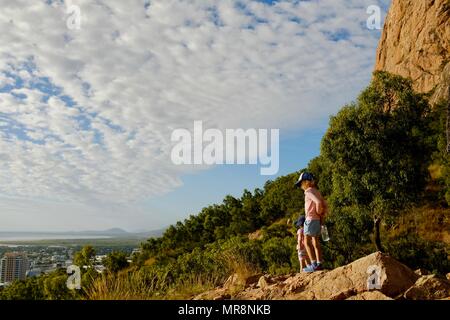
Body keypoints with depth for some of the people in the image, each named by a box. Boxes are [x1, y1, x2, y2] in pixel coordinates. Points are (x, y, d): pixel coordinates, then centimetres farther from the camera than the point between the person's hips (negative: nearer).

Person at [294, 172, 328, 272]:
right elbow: (325, 206, 17)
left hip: (311, 219, -9)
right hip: (318, 220, 9)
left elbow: (318, 202, -26)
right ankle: (319, 264, 9)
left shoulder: (309, 191, -10)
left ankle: (314, 264, -11)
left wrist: (318, 212, -11)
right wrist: (321, 216, 11)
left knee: (307, 242, -6)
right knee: (316, 242, 10)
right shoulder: (316, 191, 17)